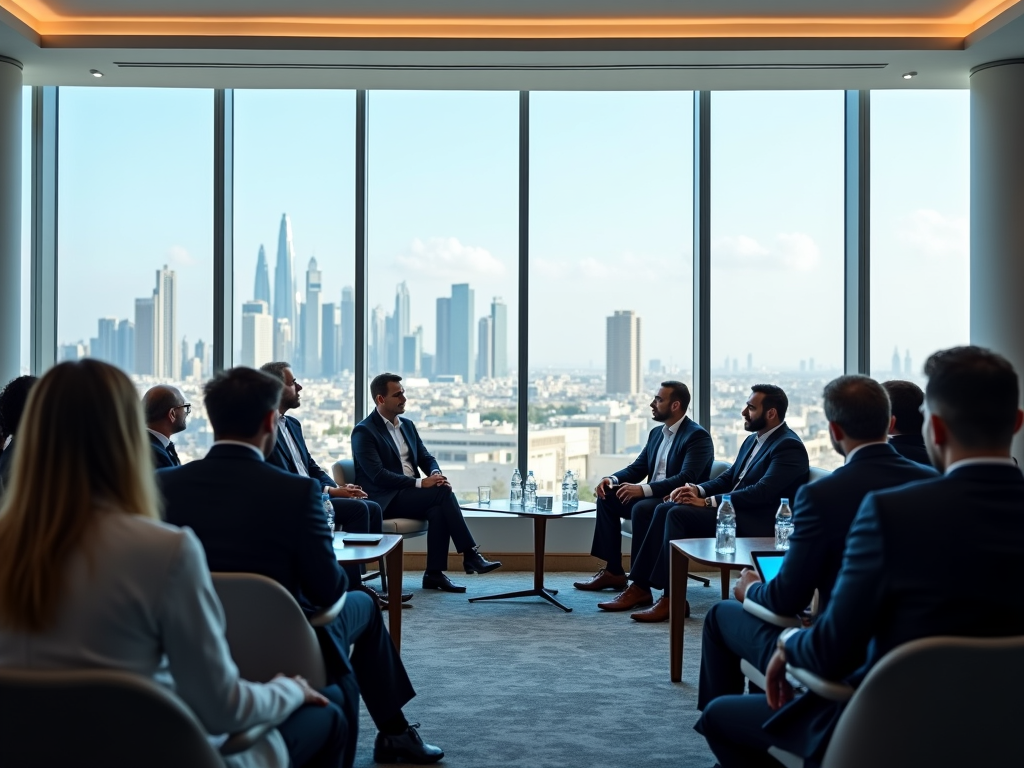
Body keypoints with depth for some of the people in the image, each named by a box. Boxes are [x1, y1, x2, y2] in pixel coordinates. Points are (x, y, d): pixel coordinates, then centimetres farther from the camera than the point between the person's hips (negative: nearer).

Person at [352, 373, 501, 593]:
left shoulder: (407, 425, 16)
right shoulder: (364, 432, -9)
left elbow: (426, 457, 14)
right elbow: (378, 476, -18)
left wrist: (435, 474, -12)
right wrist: (420, 483, -23)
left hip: (411, 494, 7)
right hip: (386, 500, -7)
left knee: (438, 509, -27)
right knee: (444, 492, -25)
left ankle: (434, 574, -22)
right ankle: (470, 555, -20)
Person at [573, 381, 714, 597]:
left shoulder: (698, 436, -13)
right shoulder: (656, 433, 14)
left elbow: (687, 479, -26)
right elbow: (637, 468, 15)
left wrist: (644, 489, -36)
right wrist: (613, 479, -8)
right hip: (653, 497, 9)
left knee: (641, 508, -34)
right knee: (607, 496, -2)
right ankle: (613, 571, -1)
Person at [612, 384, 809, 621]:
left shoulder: (789, 446, -13)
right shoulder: (754, 439, 17)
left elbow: (763, 491, -23)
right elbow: (728, 477, 19)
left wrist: (708, 501, -21)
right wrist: (698, 489, -3)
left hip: (758, 523, -10)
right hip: (731, 510, 10)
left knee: (679, 514, -23)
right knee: (665, 509, -5)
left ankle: (672, 599, -20)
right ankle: (640, 586, -5)